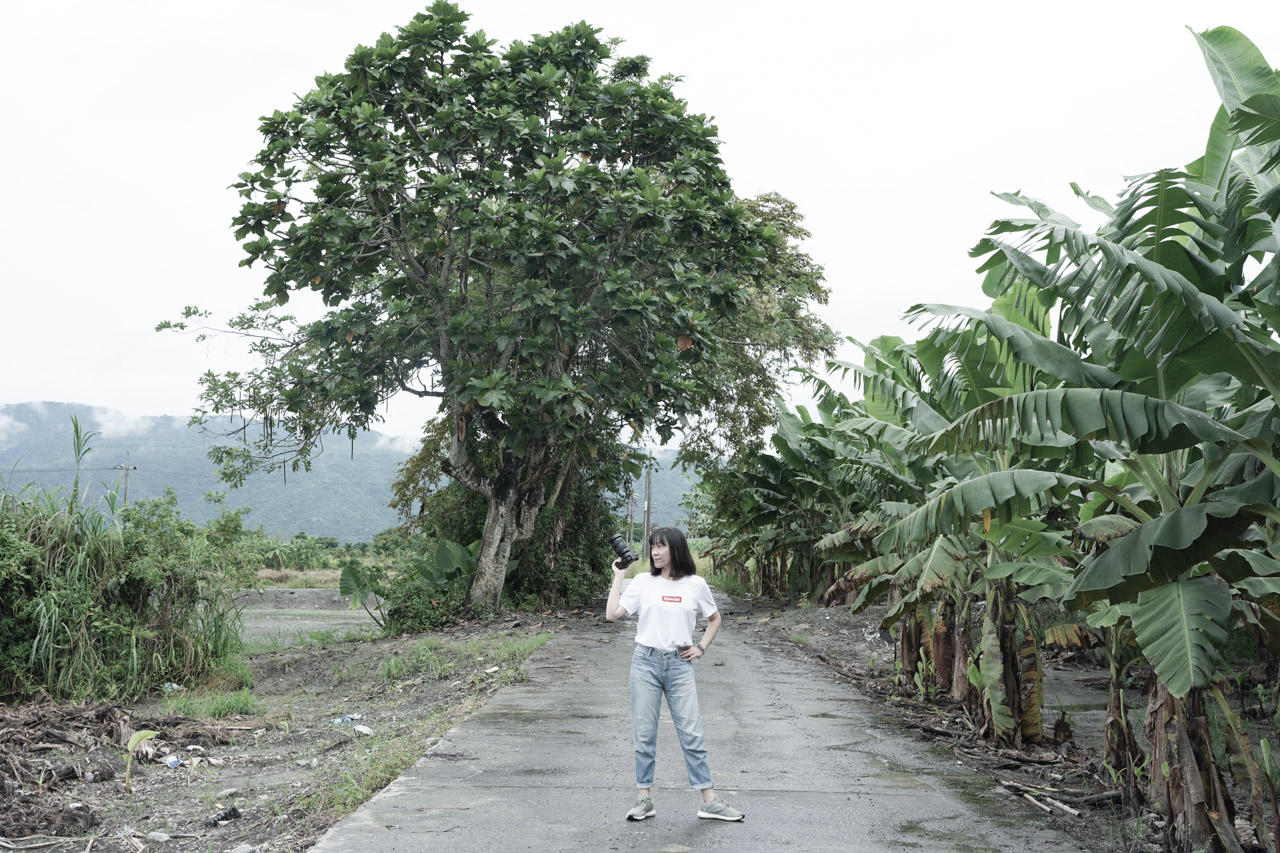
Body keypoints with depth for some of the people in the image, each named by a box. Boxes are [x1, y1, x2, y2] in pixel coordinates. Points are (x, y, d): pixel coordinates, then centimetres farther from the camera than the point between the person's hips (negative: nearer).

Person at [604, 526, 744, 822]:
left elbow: (714, 619, 17)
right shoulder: (643, 582, 1)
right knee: (644, 734, 5)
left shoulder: (696, 585, 2)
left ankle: (710, 801, 7)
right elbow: (612, 614, -6)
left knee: (692, 734, 1)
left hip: (679, 665, 0)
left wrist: (701, 648, 5)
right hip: (646, 663, 0)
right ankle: (645, 799, 15)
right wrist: (618, 576, -3)